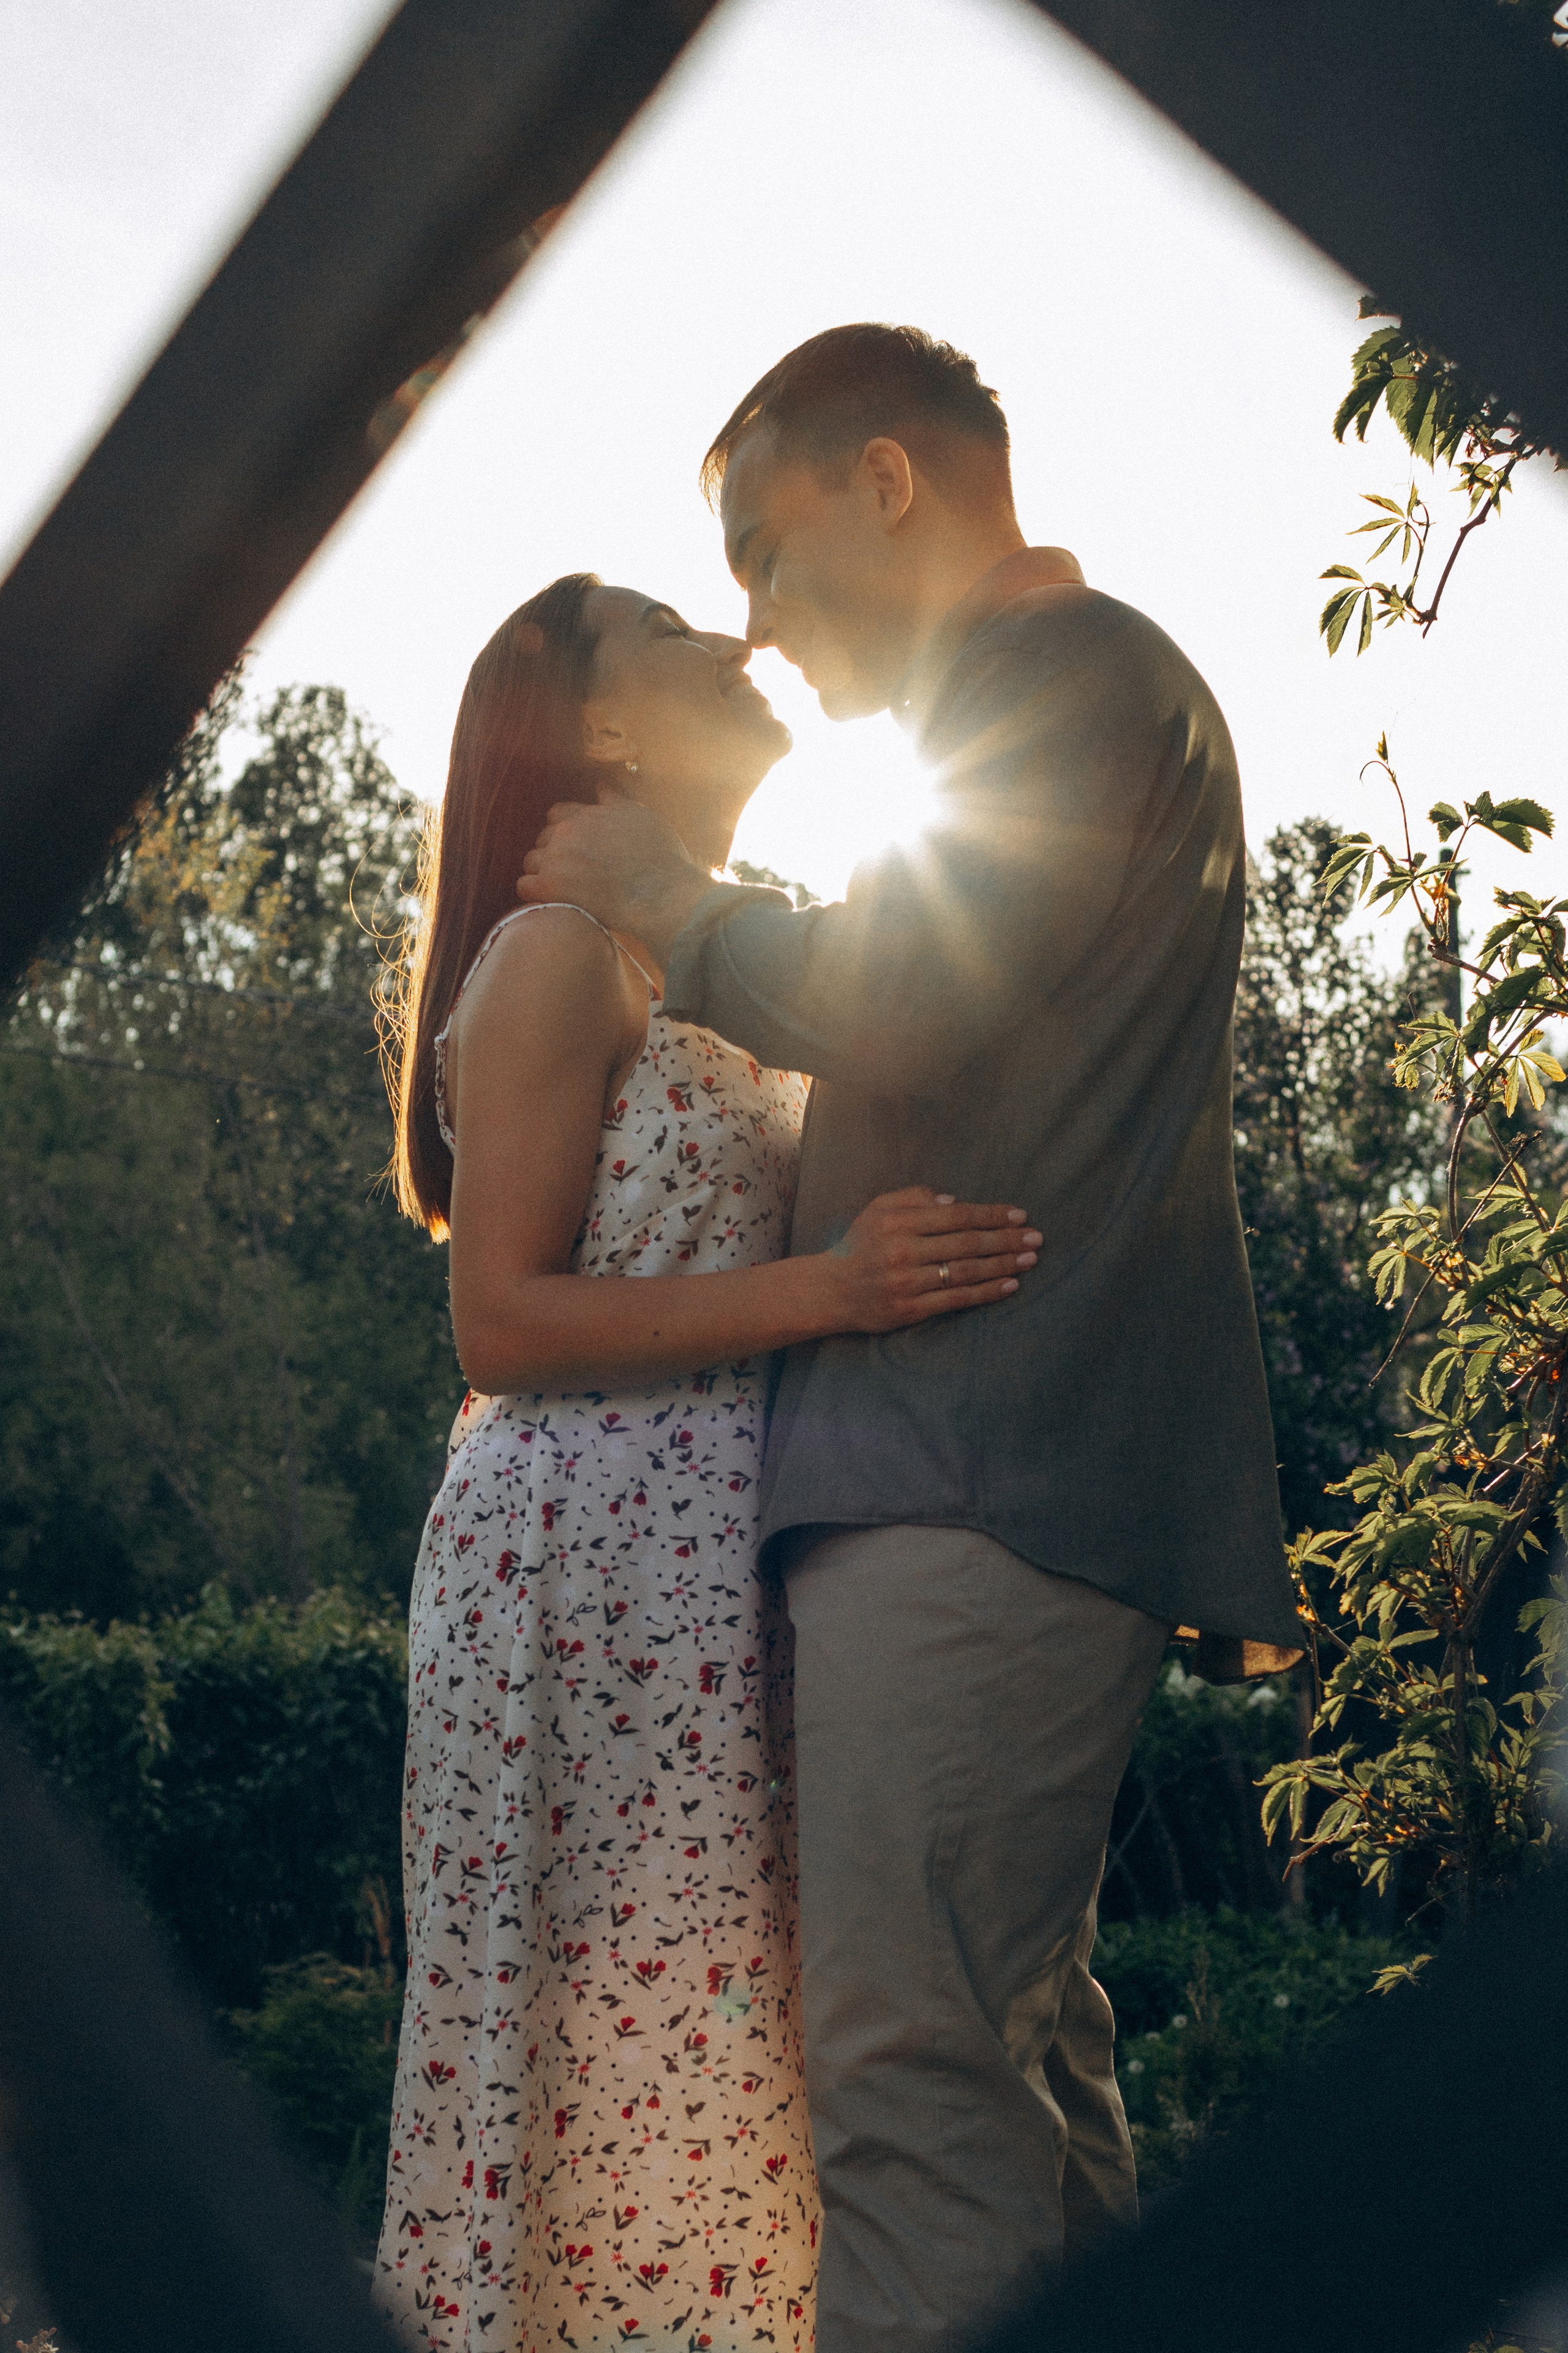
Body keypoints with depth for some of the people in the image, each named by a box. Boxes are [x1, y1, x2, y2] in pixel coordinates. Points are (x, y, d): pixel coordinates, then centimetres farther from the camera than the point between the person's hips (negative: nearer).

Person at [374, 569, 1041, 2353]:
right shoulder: (559, 955, -7)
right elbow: (503, 1326, -14)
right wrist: (823, 1289, -21)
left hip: (715, 1568, 9)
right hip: (597, 1559, -9)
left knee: (704, 2041, 9)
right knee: (630, 2047, -5)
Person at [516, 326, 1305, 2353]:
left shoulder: (1072, 668, -5)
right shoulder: (1068, 702, 27)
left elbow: (889, 1016, -15)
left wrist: (666, 898, 2)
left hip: (983, 1481, -11)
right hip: (993, 1476, 11)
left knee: (908, 2062, -13)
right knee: (1018, 2050, 13)